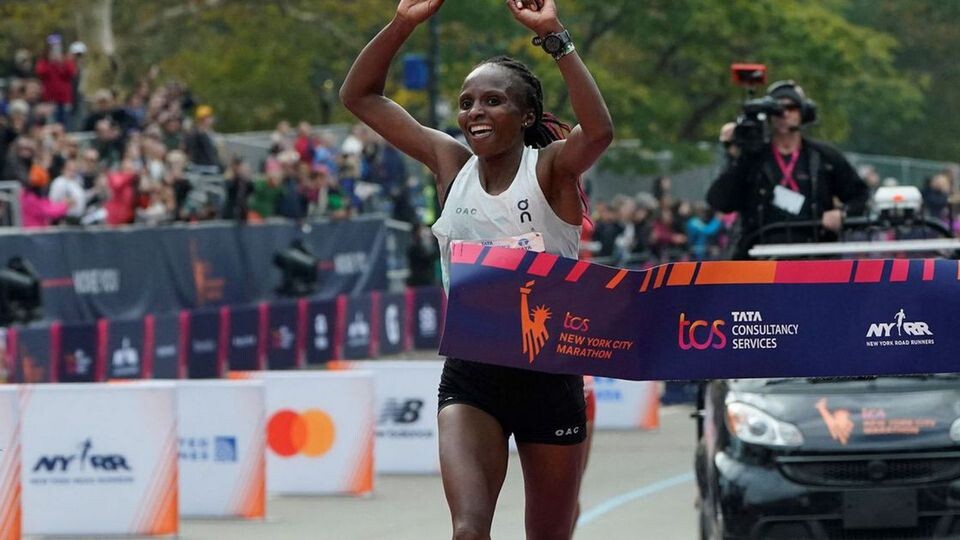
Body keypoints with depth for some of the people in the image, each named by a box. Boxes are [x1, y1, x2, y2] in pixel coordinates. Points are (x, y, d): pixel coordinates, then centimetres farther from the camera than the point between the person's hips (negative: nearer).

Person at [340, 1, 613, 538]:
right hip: (470, 376, 1)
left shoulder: (551, 169, -8)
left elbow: (600, 131, -32)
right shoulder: (452, 165, 2)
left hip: (550, 376, -1)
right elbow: (360, 96, 4)